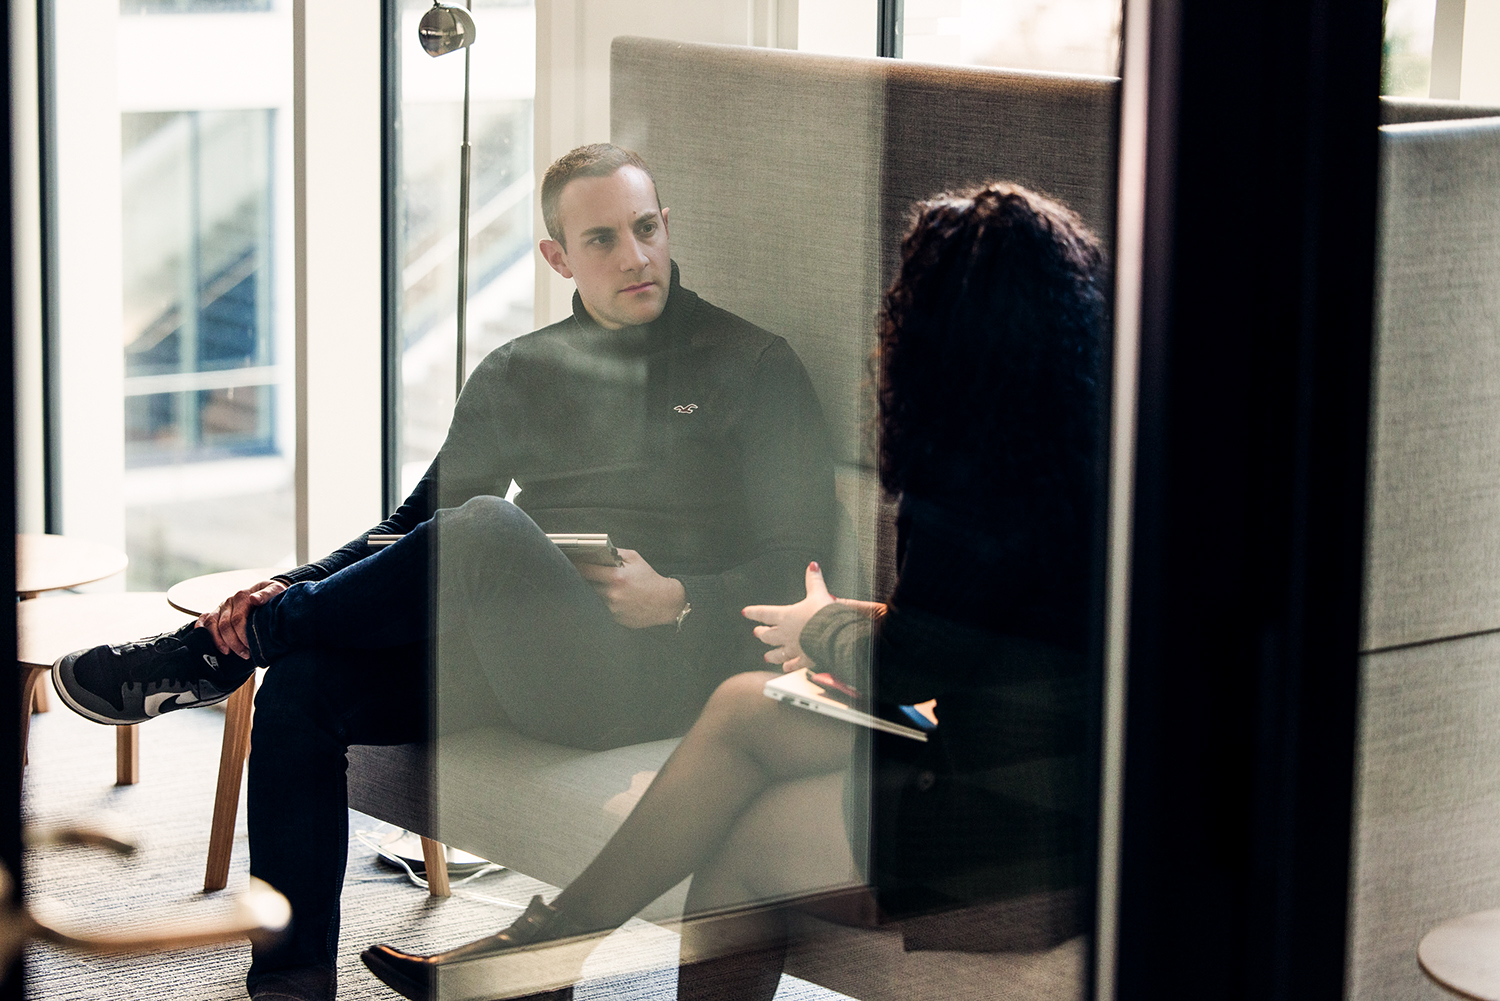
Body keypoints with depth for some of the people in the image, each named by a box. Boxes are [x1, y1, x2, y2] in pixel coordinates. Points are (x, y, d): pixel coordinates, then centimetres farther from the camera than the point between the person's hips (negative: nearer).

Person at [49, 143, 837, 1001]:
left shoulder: (752, 365, 4)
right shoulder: (518, 374, 18)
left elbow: (801, 561, -1)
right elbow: (419, 524, 18)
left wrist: (678, 601, -18)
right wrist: (299, 587, 0)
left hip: (663, 674, -5)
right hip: (526, 668, 6)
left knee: (486, 529, -32)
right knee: (306, 684, -18)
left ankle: (217, 651, -13)